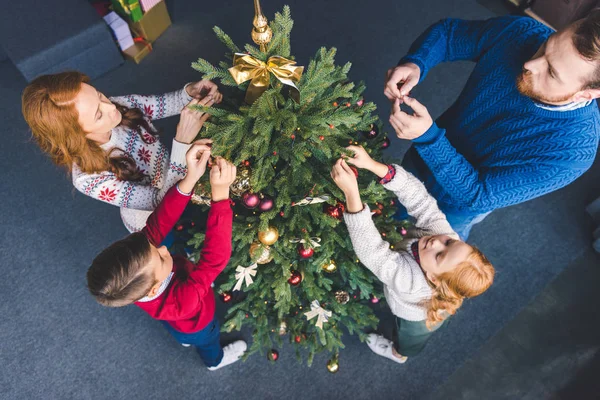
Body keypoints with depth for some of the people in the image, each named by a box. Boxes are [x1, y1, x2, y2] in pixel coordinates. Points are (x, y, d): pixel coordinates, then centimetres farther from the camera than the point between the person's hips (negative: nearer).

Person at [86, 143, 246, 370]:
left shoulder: (133, 259, -39)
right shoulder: (183, 300, -54)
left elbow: (159, 224, -42)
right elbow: (216, 257, -60)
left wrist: (190, 179, -57)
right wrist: (220, 194, -66)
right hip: (197, 326, -3)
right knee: (207, 342, 33)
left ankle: (185, 339, 74)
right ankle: (215, 360, 67)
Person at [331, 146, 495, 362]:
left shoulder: (409, 280, -55)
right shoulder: (441, 230, -42)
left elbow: (369, 247, -58)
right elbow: (419, 197, -43)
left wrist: (351, 191, -68)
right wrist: (373, 165, -55)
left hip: (417, 321, -4)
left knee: (409, 338, 35)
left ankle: (399, 353, 70)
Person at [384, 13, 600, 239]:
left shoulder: (573, 151, -37)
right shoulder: (524, 33, -27)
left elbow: (478, 195, -33)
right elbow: (448, 32, -11)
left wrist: (427, 137, -45)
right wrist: (415, 63, -32)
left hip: (455, 206, -3)